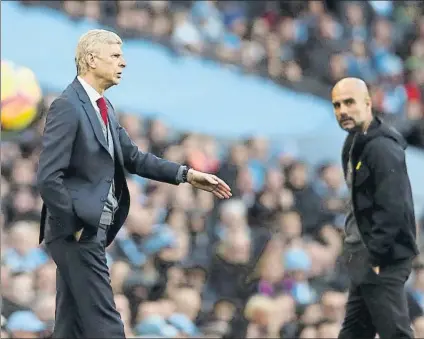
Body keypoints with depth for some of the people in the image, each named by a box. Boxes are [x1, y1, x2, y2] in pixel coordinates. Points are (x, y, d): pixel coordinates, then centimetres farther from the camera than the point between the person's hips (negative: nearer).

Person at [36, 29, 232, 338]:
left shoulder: (104, 108, 13)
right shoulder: (67, 107, -15)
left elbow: (132, 158, 18)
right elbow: (49, 178, -19)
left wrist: (186, 175, 10)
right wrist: (75, 226, -16)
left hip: (92, 231, 9)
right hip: (78, 232, -9)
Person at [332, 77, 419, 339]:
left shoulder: (382, 148, -18)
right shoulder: (355, 144, 13)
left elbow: (393, 208, -25)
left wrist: (377, 256, -22)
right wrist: (357, 252, 16)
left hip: (384, 260, -11)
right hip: (367, 257, 11)